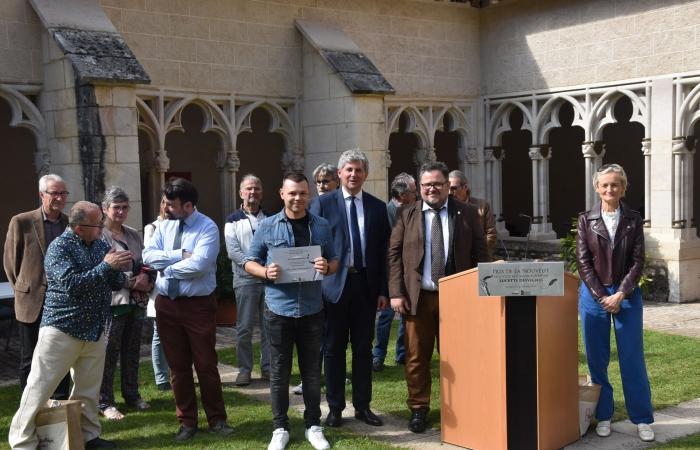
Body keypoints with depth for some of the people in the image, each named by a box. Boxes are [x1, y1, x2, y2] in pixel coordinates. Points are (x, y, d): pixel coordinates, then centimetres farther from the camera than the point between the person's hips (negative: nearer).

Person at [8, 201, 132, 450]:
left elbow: (117, 284, 10)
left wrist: (118, 268, -12)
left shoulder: (101, 245, 8)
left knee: (88, 389, 13)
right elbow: (71, 284, -23)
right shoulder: (59, 247, -11)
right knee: (40, 388, -1)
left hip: (94, 331, 6)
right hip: (62, 329, -6)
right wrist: (106, 266, -24)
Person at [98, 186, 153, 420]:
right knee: (109, 353, -2)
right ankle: (105, 402, 7)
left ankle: (131, 394, 27)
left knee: (132, 351, 15)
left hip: (137, 301, 7)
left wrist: (147, 279, -3)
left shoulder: (133, 234, 14)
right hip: (113, 301, -7)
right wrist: (132, 282, -15)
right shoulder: (99, 235, -8)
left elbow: (145, 263, 19)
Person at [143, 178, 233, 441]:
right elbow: (148, 256, -5)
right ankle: (187, 422, 23)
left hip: (198, 305, -5)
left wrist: (167, 267, -11)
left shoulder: (207, 228, -11)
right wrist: (180, 255, -16)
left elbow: (199, 264, -24)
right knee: (177, 366, 11)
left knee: (206, 365, 3)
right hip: (166, 304, 5)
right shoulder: (165, 226, 7)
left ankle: (217, 420, 18)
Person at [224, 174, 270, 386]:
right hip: (246, 279, -2)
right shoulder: (233, 221, 4)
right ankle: (244, 369, 10)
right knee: (244, 328, 0)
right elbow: (233, 251, -6)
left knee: (269, 326, 6)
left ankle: (268, 367, 16)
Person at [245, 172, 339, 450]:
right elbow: (249, 263, 3)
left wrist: (327, 267, -13)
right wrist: (266, 272, -17)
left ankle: (313, 425, 22)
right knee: (279, 370, 7)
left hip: (312, 309, 1)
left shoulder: (321, 226, 5)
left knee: (312, 369, 9)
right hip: (279, 309, -1)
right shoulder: (267, 227, 0)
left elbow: (334, 261, 10)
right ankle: (280, 427, 18)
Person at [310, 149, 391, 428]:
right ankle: (335, 408, 17)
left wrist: (383, 290, 2)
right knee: (333, 349, 6)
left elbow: (383, 251, 7)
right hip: (334, 284, -2)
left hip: (366, 284, 2)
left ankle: (362, 406, 21)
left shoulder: (378, 207, 7)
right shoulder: (322, 204, 0)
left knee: (363, 348, 10)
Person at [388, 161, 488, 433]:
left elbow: (480, 254, 5)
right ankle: (418, 409, 17)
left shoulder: (468, 214, 5)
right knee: (417, 356, 5)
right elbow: (394, 254, 2)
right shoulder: (407, 215, 5)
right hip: (417, 297, 0)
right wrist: (396, 293, -6)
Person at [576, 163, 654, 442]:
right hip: (593, 294, 1)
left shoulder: (633, 220, 2)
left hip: (627, 295, 0)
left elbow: (638, 261, -2)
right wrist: (602, 296, -9)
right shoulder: (586, 220, 2)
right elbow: (583, 262, -2)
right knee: (596, 358, 5)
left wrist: (620, 295, -11)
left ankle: (642, 419, 11)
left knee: (632, 358, 1)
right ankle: (603, 416, 17)